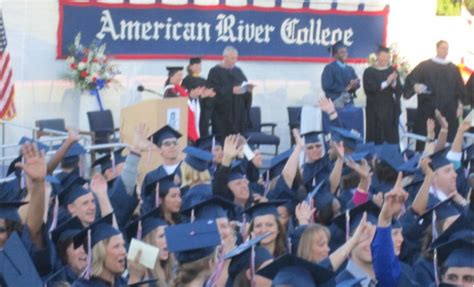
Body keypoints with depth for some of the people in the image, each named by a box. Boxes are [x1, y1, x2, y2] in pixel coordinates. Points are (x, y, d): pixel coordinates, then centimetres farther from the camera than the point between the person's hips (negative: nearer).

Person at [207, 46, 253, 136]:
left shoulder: (237, 71, 14)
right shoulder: (215, 72, -4)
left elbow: (245, 86, 17)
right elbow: (214, 91, -15)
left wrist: (248, 89, -7)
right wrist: (231, 90, -23)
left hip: (239, 113, 5)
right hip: (223, 114, -5)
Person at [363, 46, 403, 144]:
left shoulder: (392, 71, 10)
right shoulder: (369, 71, -1)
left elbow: (400, 90, 4)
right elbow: (368, 89, -14)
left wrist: (394, 83, -18)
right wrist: (386, 83, -22)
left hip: (391, 109, 3)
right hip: (375, 110, -3)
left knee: (392, 138, 1)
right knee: (376, 138, -5)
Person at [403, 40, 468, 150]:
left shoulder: (453, 69, 12)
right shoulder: (424, 66, 3)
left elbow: (460, 88, 11)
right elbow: (411, 79, -8)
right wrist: (415, 86, -29)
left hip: (448, 112, 3)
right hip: (428, 111, -3)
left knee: (447, 141, 1)